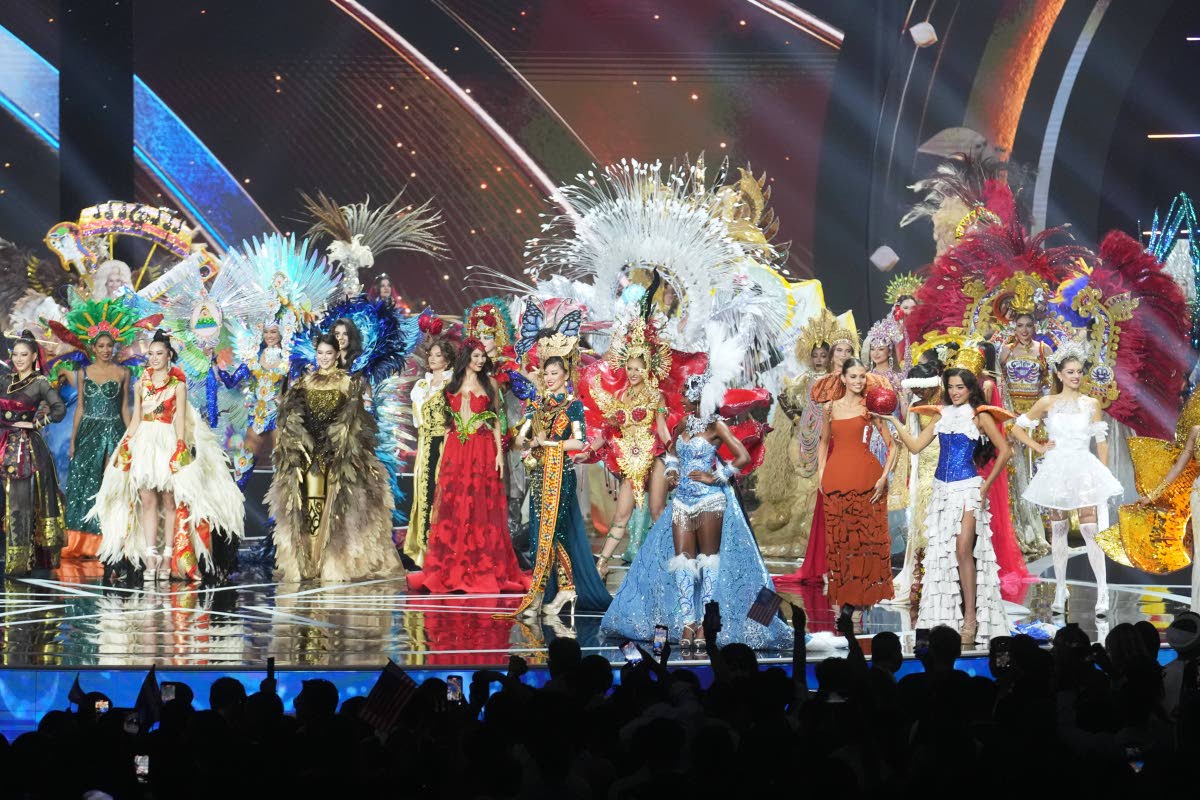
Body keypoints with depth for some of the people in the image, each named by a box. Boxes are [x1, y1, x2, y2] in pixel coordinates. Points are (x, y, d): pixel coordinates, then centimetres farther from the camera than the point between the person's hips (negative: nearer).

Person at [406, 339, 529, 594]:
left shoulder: (490, 383, 6)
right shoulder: (452, 385, 10)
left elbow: (497, 420, 4)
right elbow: (446, 421, 11)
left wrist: (500, 453, -5)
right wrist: (441, 457, 5)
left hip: (483, 451, -2)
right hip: (455, 451, 2)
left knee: (483, 510, -3)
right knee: (453, 509, 1)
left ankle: (485, 571, 1)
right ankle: (450, 571, 5)